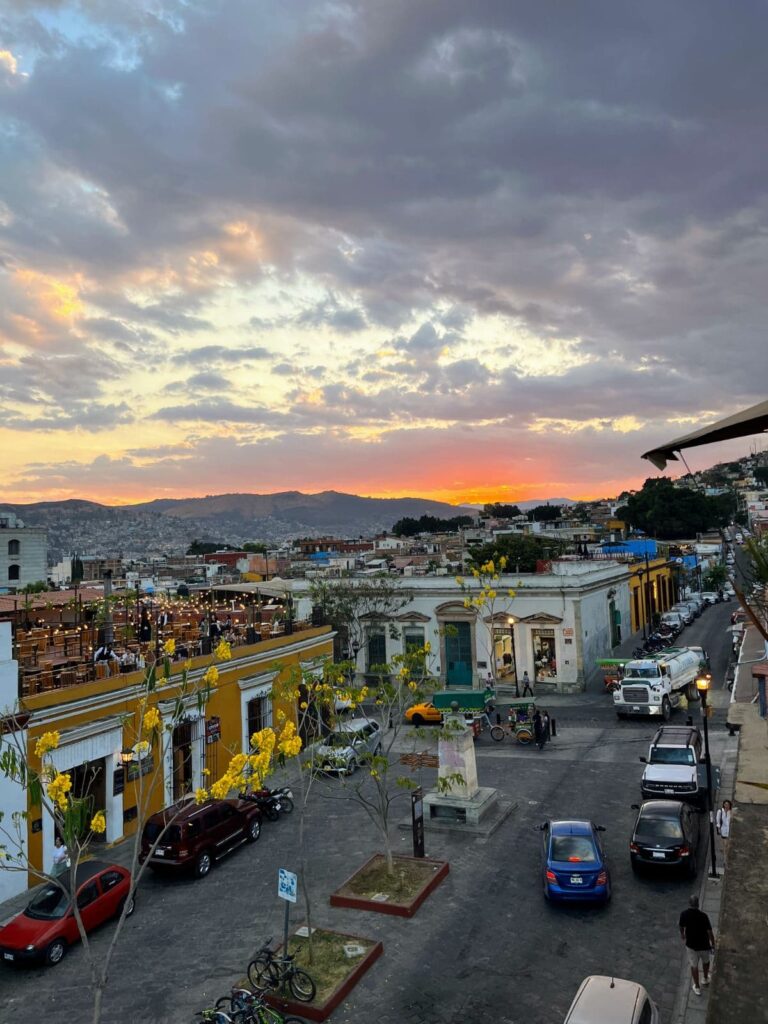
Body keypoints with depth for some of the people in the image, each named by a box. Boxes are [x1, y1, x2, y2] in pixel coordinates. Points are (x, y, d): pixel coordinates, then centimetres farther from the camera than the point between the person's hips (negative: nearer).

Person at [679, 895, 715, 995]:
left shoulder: (684, 914, -18)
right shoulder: (703, 916, -28)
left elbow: (681, 927, 0)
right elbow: (710, 932, -21)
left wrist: (682, 934, 22)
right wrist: (713, 944, -2)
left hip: (691, 945, 1)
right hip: (704, 945, -1)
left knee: (694, 965, 20)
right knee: (705, 961, 29)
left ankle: (696, 987, 32)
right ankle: (705, 979, 50)